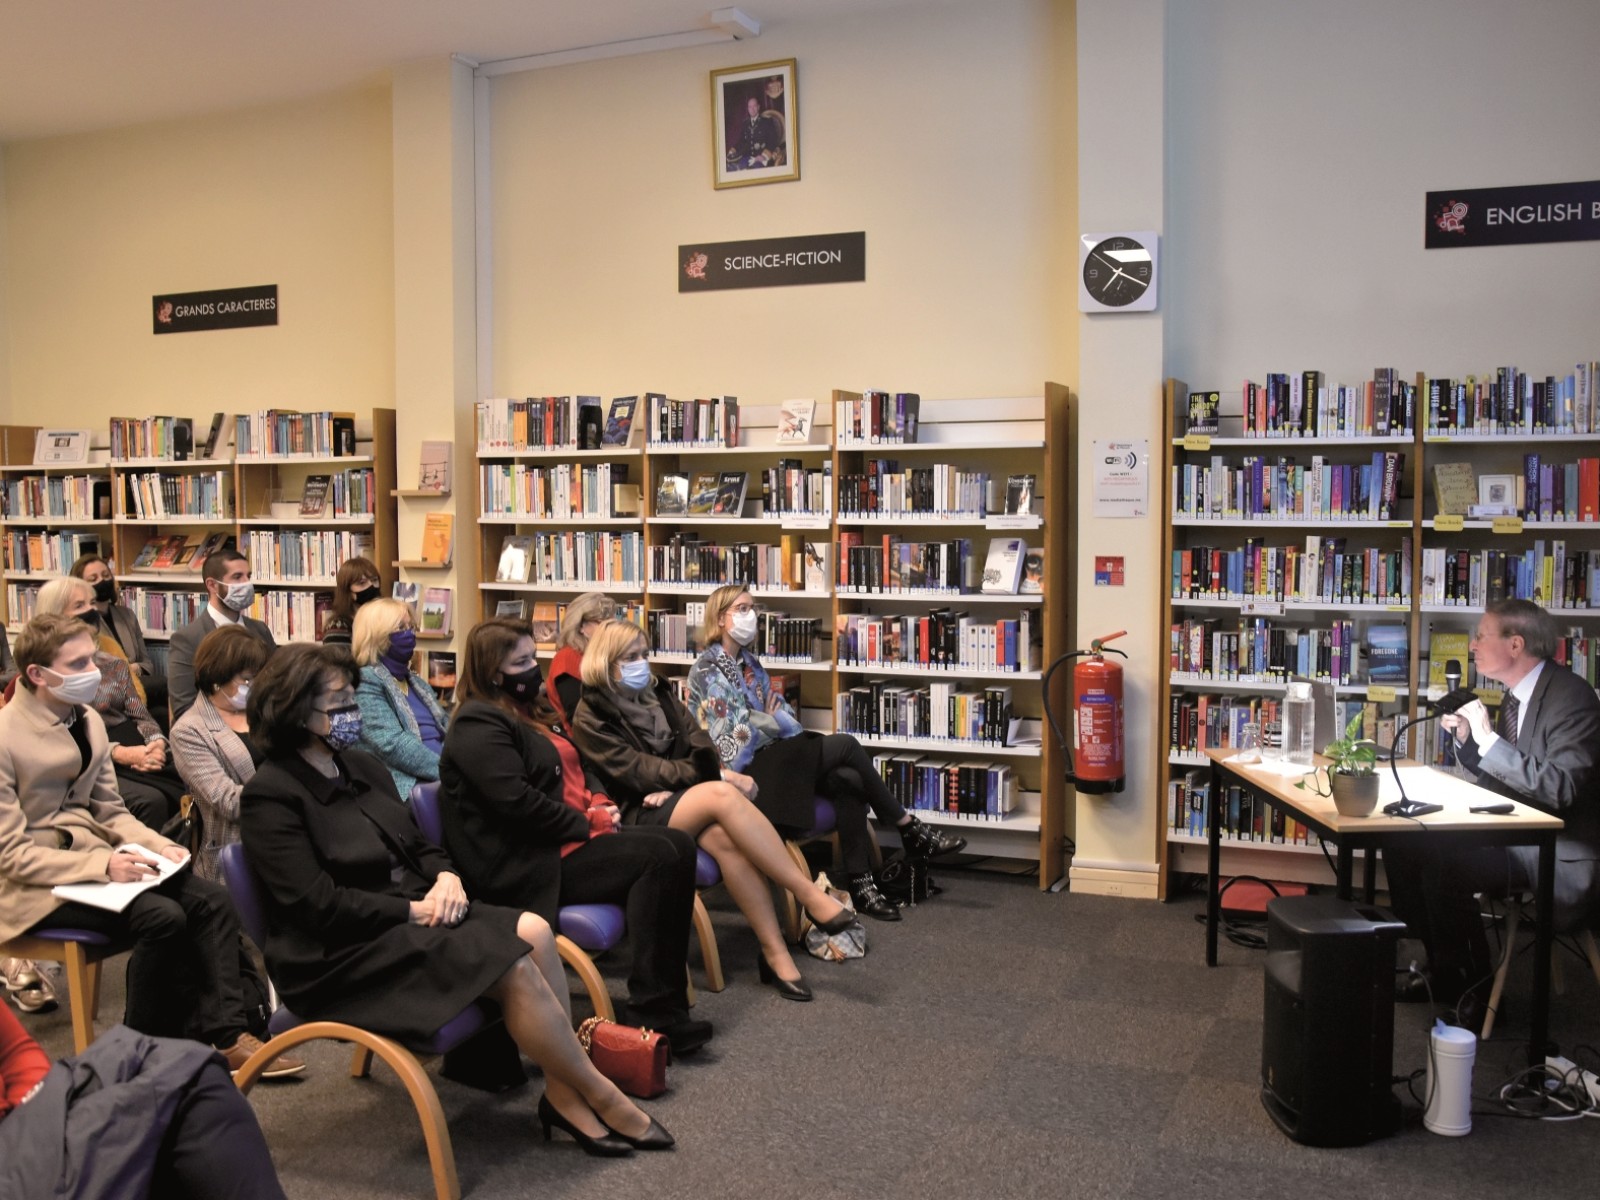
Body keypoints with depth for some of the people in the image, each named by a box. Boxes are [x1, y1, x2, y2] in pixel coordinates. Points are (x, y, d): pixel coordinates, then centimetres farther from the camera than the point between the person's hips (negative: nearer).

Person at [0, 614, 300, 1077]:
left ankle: (224, 1037, -11)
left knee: (212, 900, -12)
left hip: (89, 853, 7)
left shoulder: (87, 720, 5)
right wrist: (103, 865, -26)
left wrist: (160, 846, -7)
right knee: (162, 916, -27)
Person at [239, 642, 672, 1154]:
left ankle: (563, 1094, -15)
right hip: (342, 955, -7)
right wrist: (416, 910, -17)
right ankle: (601, 1097, -8)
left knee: (533, 931, -19)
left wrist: (446, 877, -5)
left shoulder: (362, 767, 13)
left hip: (410, 915, 8)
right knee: (513, 965, -24)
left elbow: (417, 846, 18)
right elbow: (317, 905, -17)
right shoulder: (270, 795, -11)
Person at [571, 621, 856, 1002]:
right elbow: (637, 771, -13)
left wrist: (680, 790, -15)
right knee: (722, 794, -35)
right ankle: (809, 893, -34)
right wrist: (713, 776, -20)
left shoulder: (659, 694, 16)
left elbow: (697, 745, 7)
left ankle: (776, 954, -33)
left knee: (725, 837, -33)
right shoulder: (589, 719, -2)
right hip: (641, 816, -5)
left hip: (681, 798, 5)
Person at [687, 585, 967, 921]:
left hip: (770, 755, 8)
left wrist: (779, 721, -10)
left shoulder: (750, 663, 17)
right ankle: (910, 830, -6)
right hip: (746, 767, -8)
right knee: (845, 745, -18)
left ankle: (861, 884, -17)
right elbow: (733, 733, -15)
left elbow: (780, 710, 13)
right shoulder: (707, 669, -8)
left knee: (849, 781, -18)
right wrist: (778, 722, -4)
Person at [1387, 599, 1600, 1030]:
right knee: (1403, 841, -2)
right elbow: (1495, 778, 16)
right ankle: (1442, 967, 9)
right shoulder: (1516, 696, 10)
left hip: (1561, 854, -9)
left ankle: (1469, 988, -5)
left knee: (1443, 862, -26)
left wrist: (1488, 740, -25)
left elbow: (1557, 790, -27)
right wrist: (1466, 737, -1)